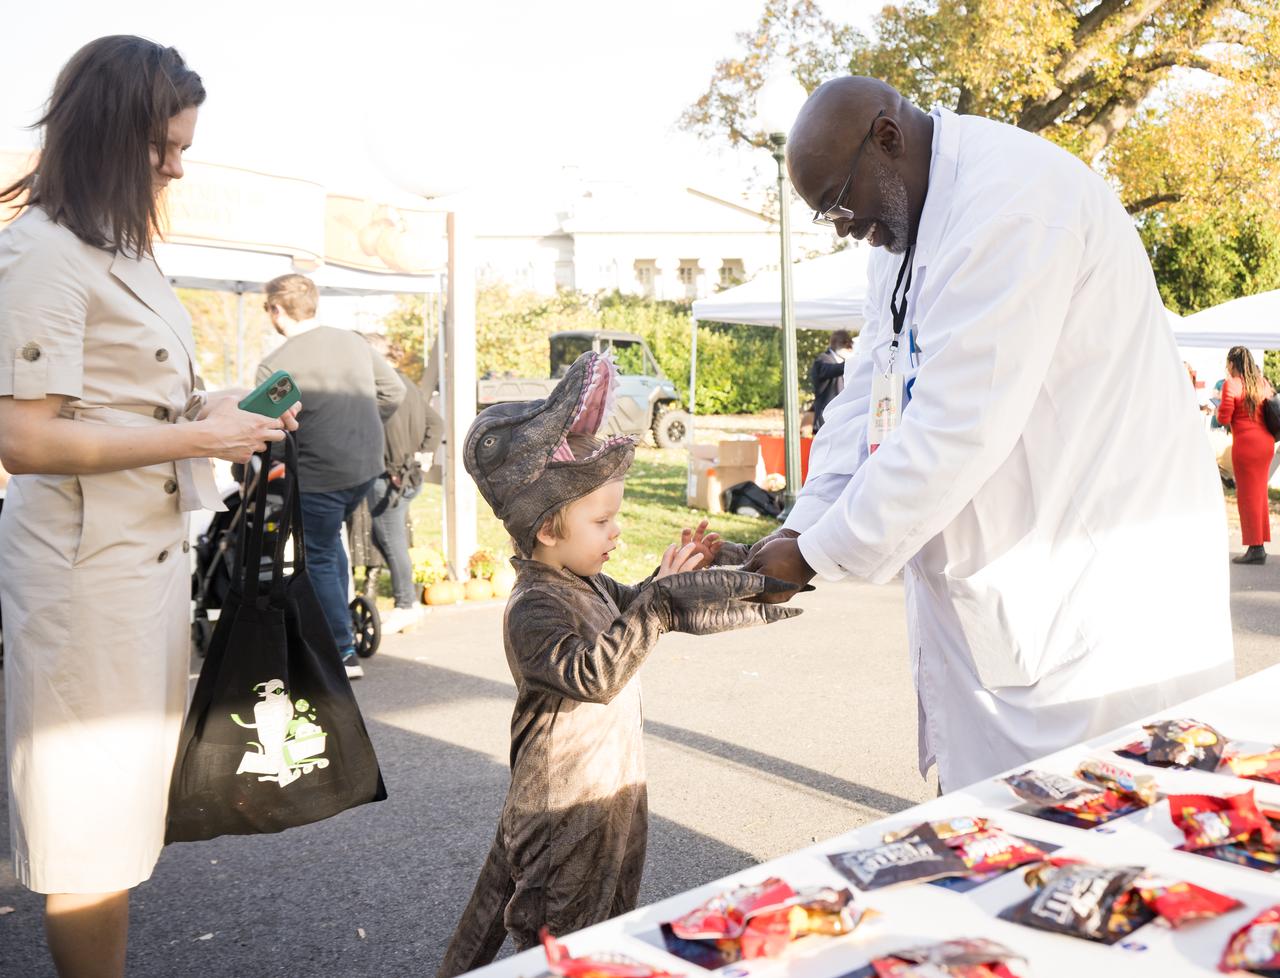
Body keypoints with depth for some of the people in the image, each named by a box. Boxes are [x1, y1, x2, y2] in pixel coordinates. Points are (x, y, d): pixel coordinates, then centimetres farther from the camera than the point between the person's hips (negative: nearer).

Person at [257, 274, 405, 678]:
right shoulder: (354, 342, 6)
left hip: (320, 475, -7)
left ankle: (344, 653, 8)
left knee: (319, 560, 7)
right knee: (329, 539, 27)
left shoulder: (275, 364, -13)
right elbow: (394, 391, 11)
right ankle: (337, 625, 30)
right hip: (368, 466, 7)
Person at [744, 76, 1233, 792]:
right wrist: (803, 528, -1)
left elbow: (959, 427, -25)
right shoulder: (904, 235, 12)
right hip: (993, 590, 9)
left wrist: (818, 553, -16)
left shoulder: (1013, 198, -21)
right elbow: (869, 395, 11)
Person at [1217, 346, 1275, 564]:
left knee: (1247, 495, -2)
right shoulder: (1263, 382, 11)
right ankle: (1260, 545, 17)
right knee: (1260, 493, 14)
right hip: (1266, 441, 7)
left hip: (1246, 443, -7)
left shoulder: (1232, 384, -10)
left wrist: (1221, 406, 7)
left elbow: (1223, 419, -13)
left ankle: (1255, 548, -2)